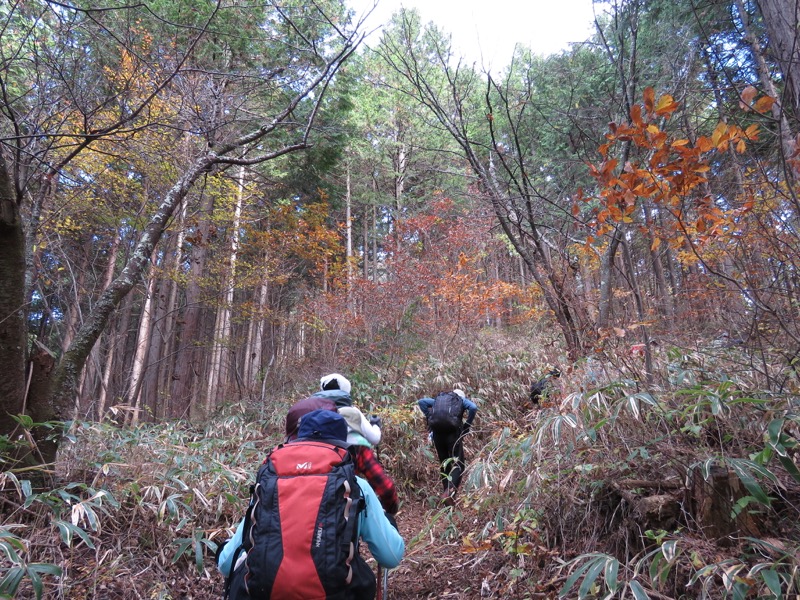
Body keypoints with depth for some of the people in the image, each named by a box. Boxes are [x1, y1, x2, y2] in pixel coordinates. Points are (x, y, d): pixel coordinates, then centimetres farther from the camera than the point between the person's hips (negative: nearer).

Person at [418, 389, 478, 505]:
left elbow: (421, 401, 16)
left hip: (437, 433, 3)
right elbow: (473, 408, -2)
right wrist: (466, 427, 3)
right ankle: (450, 491, -20)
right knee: (459, 465, 2)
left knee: (444, 465, 17)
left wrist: (429, 418, 15)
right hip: (453, 433, -3)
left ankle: (447, 494, 19)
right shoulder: (462, 400, 19)